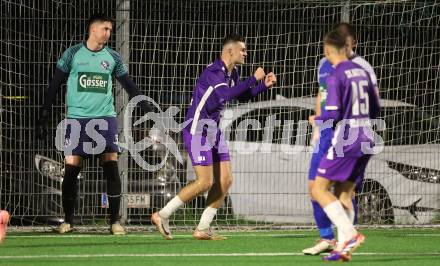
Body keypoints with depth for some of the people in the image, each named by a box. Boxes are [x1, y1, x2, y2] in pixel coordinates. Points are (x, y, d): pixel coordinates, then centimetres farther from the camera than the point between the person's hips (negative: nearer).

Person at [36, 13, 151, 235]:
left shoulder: (113, 58, 8)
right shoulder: (72, 54, 3)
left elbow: (130, 87, 15)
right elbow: (54, 86, 6)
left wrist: (148, 111, 10)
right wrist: (43, 117, 2)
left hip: (105, 118, 1)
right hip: (77, 118, -1)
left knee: (111, 167, -8)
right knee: (71, 169, -4)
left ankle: (115, 221, -2)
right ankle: (68, 220, 8)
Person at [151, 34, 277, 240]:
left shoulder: (232, 72, 11)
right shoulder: (213, 71, -18)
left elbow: (242, 96, 26)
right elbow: (226, 95, -35)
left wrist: (264, 85, 11)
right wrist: (253, 79, -29)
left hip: (213, 129, 10)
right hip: (198, 129, -10)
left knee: (225, 180, 3)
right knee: (205, 182, -13)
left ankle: (203, 229, 8)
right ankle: (162, 215, -2)